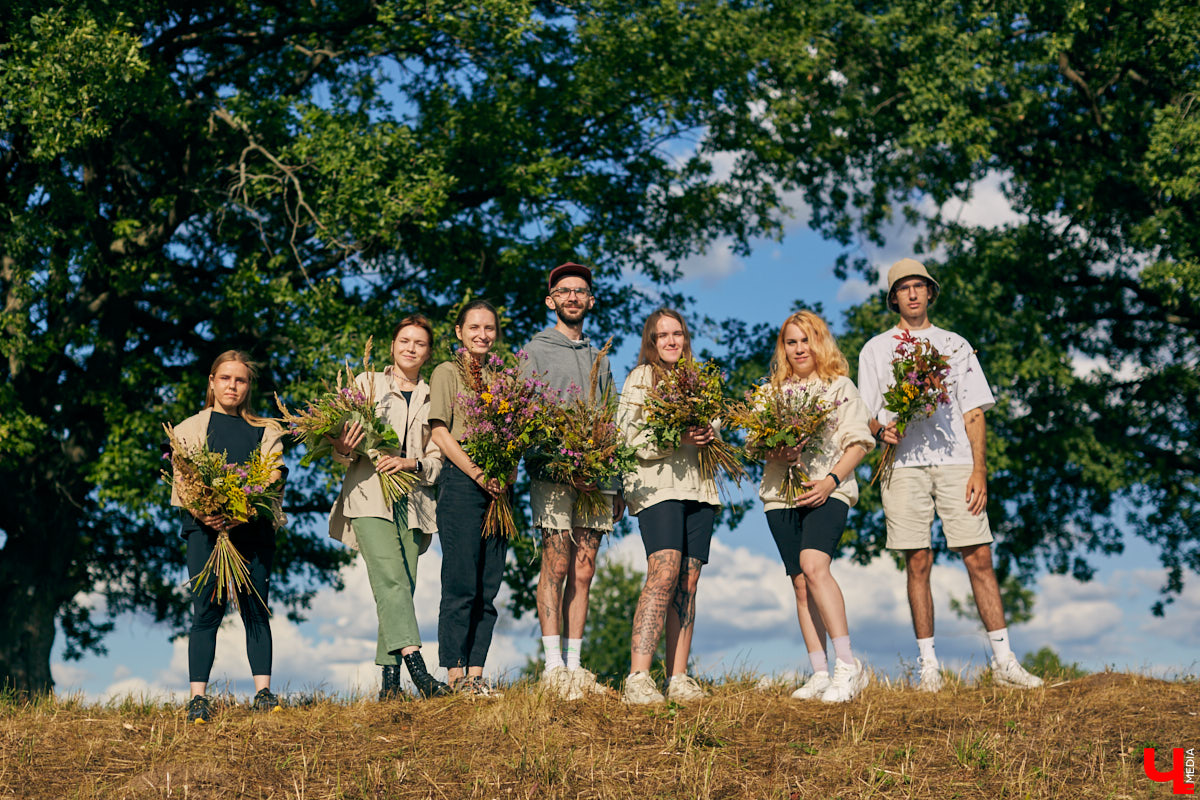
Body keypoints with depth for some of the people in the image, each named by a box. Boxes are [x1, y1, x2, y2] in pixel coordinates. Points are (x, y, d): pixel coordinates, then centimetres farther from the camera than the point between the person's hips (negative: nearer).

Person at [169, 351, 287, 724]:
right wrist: (203, 512, -16)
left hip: (254, 528, 1)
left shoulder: (266, 431, 19)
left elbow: (272, 477, 4)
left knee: (256, 608, -3)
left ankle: (263, 691, -1)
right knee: (207, 609, -9)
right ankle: (198, 698, -8)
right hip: (205, 526, -1)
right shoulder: (191, 428, 16)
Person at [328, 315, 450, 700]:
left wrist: (411, 463, -10)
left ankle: (390, 679, 0)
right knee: (390, 579, -20)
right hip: (369, 495, -3)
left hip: (413, 501, 3)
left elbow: (438, 459, 10)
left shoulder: (432, 398, 17)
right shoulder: (367, 383, 13)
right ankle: (417, 669, -31)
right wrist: (346, 450, -13)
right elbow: (340, 443, 10)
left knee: (403, 588, -4)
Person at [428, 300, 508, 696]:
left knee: (488, 587, 3)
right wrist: (478, 475, -13)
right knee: (461, 583, -7)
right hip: (460, 482, -5)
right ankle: (455, 674, -3)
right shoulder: (447, 372, 5)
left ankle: (476, 672, 7)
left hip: (498, 486, 5)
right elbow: (441, 433, -4)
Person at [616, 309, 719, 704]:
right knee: (664, 573, -21)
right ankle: (638, 679, -24)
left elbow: (713, 428, 24)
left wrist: (708, 435, 0)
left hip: (698, 487, 6)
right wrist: (675, 438, -16)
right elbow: (632, 438, -3)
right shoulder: (639, 379, 7)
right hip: (657, 485, -5)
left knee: (687, 583, 0)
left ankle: (678, 678, 3)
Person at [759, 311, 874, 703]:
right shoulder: (773, 391, 18)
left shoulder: (840, 386, 8)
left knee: (813, 565, -25)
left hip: (827, 491, -4)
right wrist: (775, 452, -6)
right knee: (801, 582, 0)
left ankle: (848, 664, -23)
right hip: (781, 493, 4)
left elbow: (859, 441, 2)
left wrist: (831, 480, -11)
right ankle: (820, 674, 4)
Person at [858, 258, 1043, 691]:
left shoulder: (954, 345, 17)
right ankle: (928, 664, 4)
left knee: (979, 557, -6)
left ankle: (1003, 659, -2)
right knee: (917, 563, -2)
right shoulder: (876, 349, 15)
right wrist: (881, 429, -12)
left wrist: (979, 469, 0)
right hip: (904, 464, 0)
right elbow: (865, 415, 12)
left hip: (955, 462, 1)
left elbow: (974, 412, 11)